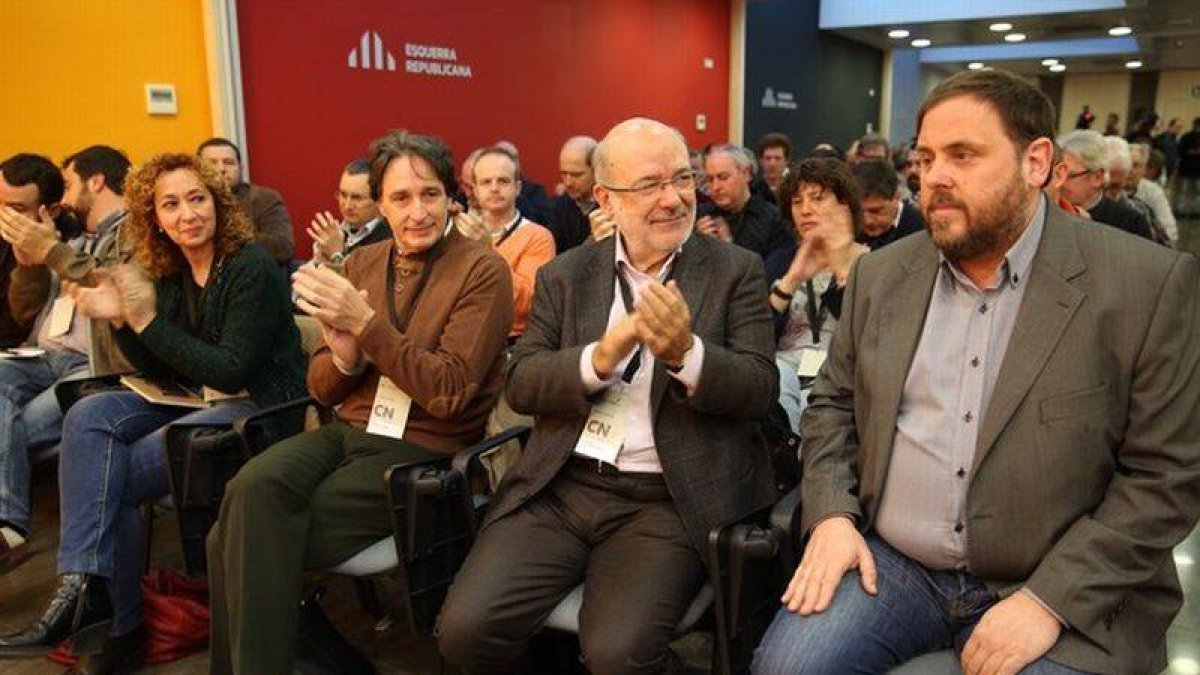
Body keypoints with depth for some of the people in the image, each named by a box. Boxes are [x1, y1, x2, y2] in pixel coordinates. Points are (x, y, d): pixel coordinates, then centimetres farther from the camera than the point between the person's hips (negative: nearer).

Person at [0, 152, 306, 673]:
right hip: (197, 399, 7)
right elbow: (166, 374, 6)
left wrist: (147, 321, -23)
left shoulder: (251, 268, -15)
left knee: (114, 474, -17)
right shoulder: (170, 274, 8)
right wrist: (121, 318, -10)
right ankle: (83, 586, -19)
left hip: (261, 410, -7)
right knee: (88, 416, -15)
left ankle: (120, 624, 1)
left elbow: (231, 373, -20)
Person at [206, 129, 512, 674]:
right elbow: (321, 388, 13)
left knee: (253, 537, -19)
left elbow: (449, 393, -16)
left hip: (420, 451, -5)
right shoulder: (361, 264, 10)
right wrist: (344, 358, -11)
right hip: (346, 431, 5)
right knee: (254, 487, -25)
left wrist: (366, 323, -19)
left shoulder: (482, 270, -7)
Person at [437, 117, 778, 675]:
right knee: (464, 629, -15)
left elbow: (760, 390, -3)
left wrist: (685, 351, -23)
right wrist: (601, 356, -17)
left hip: (667, 500, -2)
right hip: (559, 487, 3)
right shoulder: (564, 274, 10)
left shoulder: (736, 270, 5)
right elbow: (520, 384, 2)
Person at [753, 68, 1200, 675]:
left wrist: (1049, 600, -15)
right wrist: (831, 515, -4)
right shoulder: (880, 274, 5)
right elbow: (833, 404, 11)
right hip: (886, 560, 3)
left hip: (1063, 593, -2)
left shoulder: (1149, 283, -8)